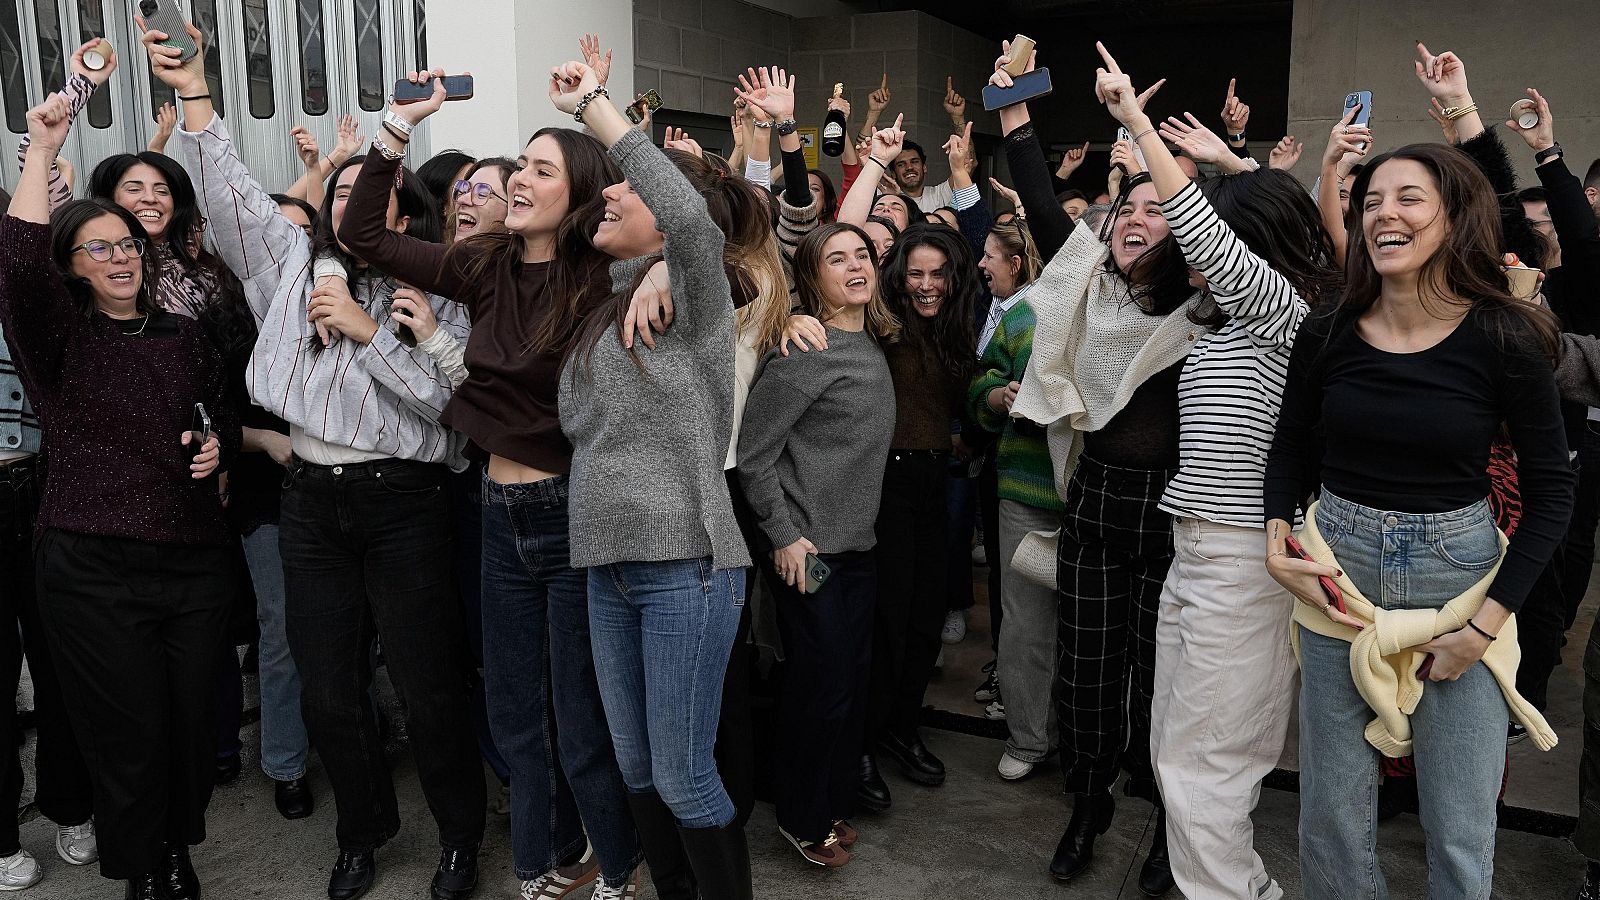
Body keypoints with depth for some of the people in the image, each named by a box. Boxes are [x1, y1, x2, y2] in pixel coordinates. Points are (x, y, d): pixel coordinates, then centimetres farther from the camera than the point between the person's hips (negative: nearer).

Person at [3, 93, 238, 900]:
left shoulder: (183, 337, 12)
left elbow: (225, 418, 23)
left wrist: (218, 446, 1)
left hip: (193, 557, 4)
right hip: (94, 567, -3)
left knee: (192, 721, 9)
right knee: (130, 734, 3)